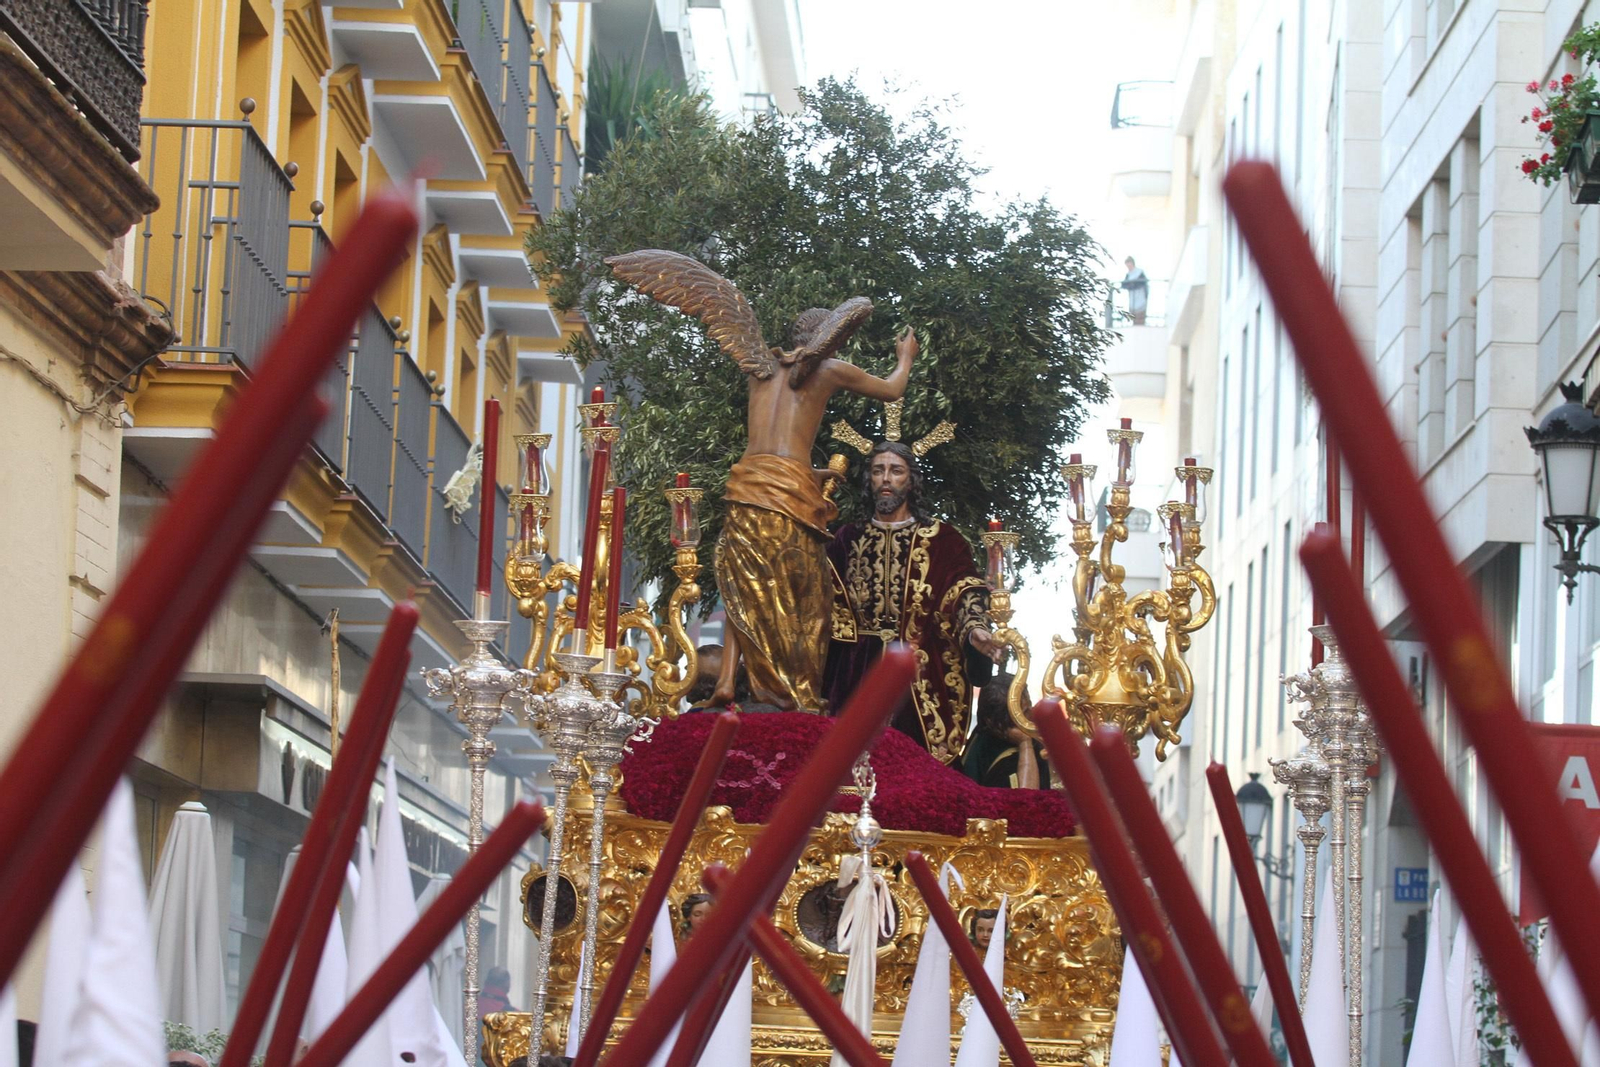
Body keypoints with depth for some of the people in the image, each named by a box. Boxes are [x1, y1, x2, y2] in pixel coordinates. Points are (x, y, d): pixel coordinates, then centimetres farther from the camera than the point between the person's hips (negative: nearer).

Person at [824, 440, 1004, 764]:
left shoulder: (941, 539, 7)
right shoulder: (848, 539, 15)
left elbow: (964, 592, -4)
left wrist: (974, 629, -24)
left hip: (923, 677, -2)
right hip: (858, 672, 2)